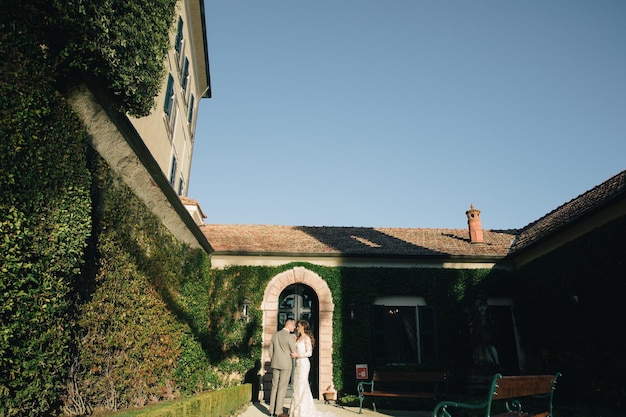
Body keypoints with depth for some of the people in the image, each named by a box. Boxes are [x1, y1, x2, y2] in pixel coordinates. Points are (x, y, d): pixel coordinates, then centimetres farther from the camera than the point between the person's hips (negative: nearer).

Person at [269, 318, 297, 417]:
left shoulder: (275, 335, 7)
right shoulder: (290, 336, -13)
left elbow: (270, 350, 11)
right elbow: (294, 352, -9)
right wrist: (294, 341, 3)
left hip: (275, 364, 6)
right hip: (286, 364, -6)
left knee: (274, 387, 12)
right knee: (282, 388, 1)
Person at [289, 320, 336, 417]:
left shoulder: (307, 338, -10)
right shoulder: (299, 338, 15)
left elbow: (309, 353, -14)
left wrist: (298, 355, -21)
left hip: (304, 363, -9)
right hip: (298, 363, 9)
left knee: (302, 386, -7)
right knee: (297, 386, 9)